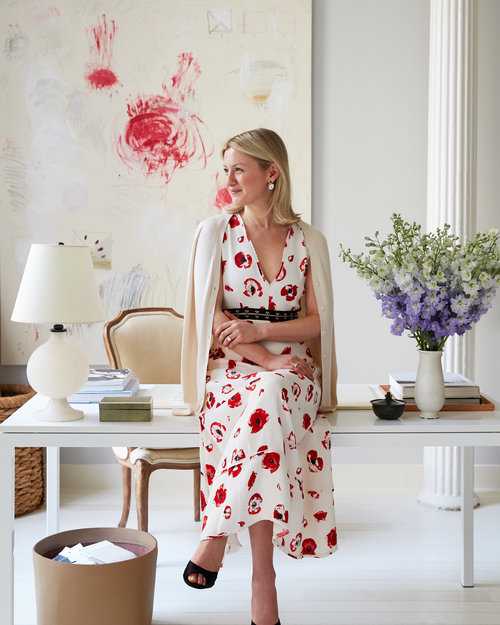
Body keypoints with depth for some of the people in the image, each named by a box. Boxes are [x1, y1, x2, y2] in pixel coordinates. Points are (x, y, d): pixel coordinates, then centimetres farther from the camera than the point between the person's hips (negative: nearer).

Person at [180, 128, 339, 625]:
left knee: (269, 398, -36)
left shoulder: (309, 241, 8)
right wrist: (265, 359, -15)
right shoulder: (214, 231, 5)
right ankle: (263, 578, -31)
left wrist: (260, 330, -13)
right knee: (266, 400, -36)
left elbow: (316, 321, 5)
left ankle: (217, 536, -25)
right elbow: (209, 316, -2)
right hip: (231, 368, -1)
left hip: (293, 371, 1)